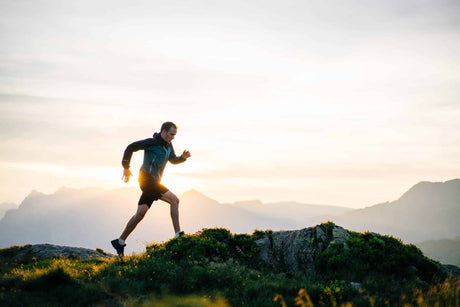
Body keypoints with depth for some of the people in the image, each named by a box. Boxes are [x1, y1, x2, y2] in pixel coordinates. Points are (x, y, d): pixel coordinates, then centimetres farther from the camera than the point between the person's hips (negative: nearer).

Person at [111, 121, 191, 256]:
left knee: (140, 213, 5)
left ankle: (120, 242, 10)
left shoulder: (168, 146, 15)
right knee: (174, 200, -15)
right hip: (147, 179, -9)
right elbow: (130, 148, -9)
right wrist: (126, 167, -8)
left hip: (153, 183, 9)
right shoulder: (152, 143, -11)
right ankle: (179, 235, -14)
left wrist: (183, 157, 9)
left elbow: (173, 160, 30)